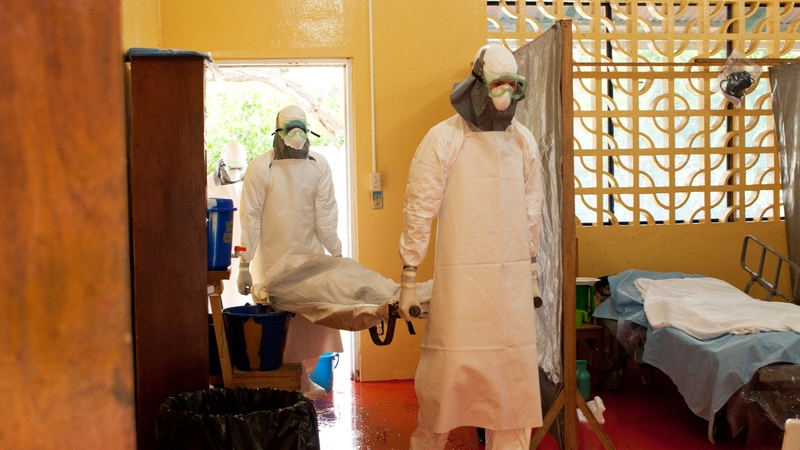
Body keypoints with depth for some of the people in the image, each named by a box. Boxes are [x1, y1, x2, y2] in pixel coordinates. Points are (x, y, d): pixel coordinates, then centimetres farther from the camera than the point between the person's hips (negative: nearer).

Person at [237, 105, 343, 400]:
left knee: (312, 317, 2)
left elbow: (326, 214, 1)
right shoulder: (260, 168, -7)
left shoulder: (318, 165, 1)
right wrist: (244, 265, -12)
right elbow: (250, 218, -9)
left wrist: (337, 254, -4)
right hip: (272, 259, -3)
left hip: (310, 255, 3)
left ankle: (303, 378, 18)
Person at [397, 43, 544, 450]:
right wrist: (409, 280, -8)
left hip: (513, 278, 5)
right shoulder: (443, 139, -7)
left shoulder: (523, 140, 9)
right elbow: (418, 211, -7)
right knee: (449, 369, 1)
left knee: (515, 373, 7)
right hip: (461, 277, -4)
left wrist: (533, 271, 18)